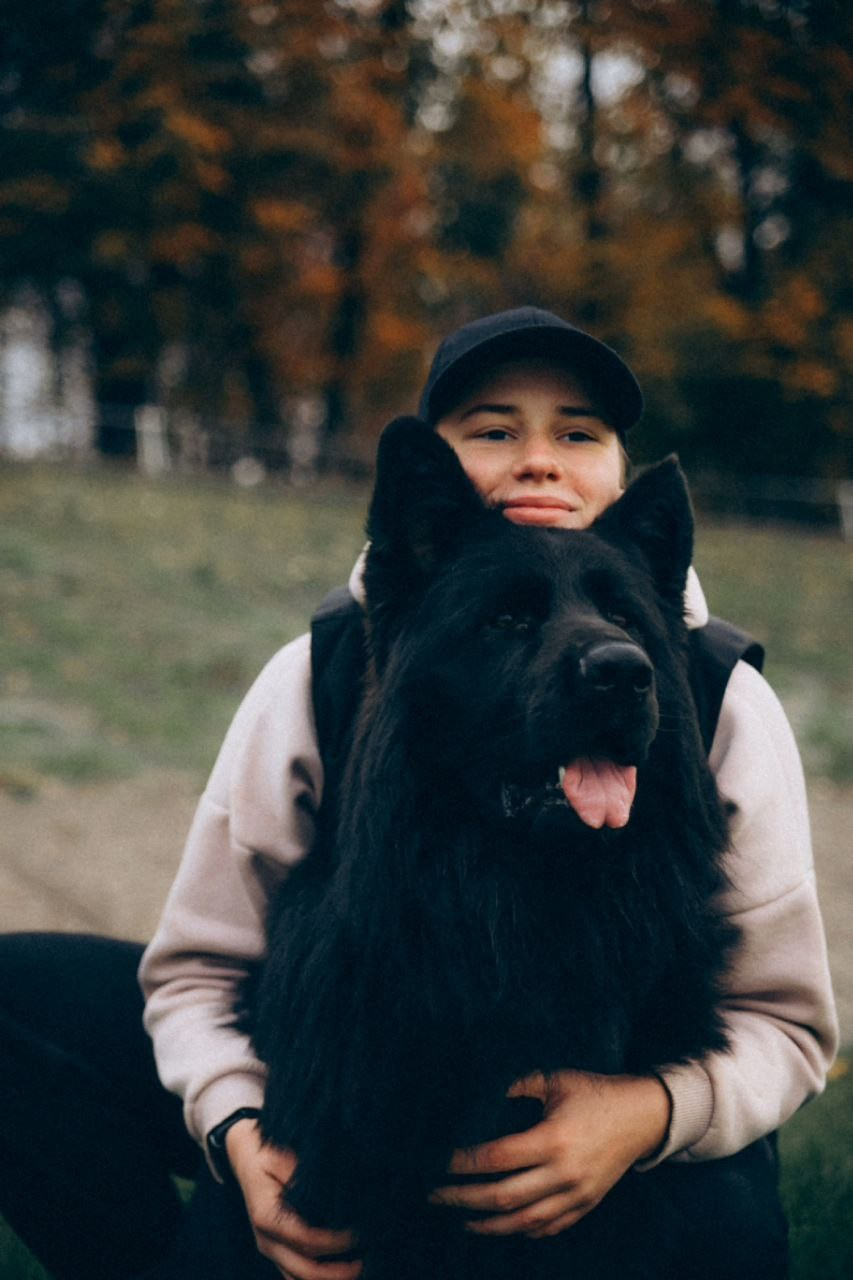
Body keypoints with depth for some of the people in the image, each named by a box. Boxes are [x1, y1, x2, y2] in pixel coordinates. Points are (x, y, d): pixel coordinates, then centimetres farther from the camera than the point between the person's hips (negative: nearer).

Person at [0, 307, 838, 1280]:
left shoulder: (724, 704, -12)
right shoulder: (320, 676, -10)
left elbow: (784, 1018, -8)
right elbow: (202, 965, -5)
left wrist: (654, 1112, -31)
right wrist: (239, 1128, -28)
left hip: (595, 1096, -1)